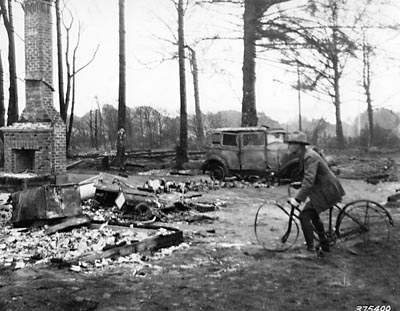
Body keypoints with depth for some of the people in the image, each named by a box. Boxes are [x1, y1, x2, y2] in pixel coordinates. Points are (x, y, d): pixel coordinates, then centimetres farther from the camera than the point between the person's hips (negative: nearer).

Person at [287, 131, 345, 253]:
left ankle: (310, 249, -5)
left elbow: (309, 180, -33)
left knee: (304, 216, -12)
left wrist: (298, 199, -37)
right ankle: (324, 245, 38)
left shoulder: (309, 157, -24)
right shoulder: (305, 155, 7)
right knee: (313, 215, 25)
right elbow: (307, 178, 21)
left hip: (326, 191, -11)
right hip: (325, 188, 11)